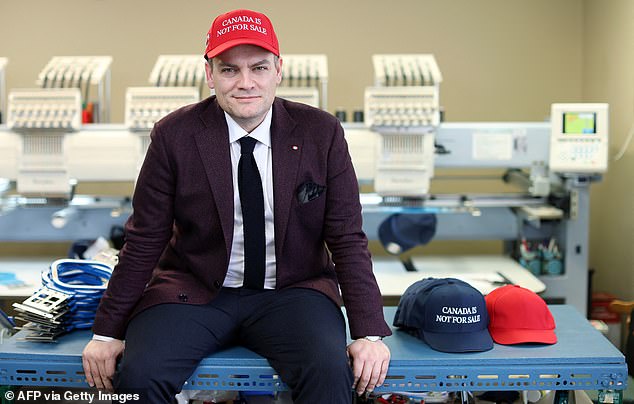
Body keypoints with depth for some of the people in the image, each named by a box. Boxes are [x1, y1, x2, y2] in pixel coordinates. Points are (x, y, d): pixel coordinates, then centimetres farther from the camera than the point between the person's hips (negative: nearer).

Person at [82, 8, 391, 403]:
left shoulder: (322, 133, -3)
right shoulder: (175, 135, -5)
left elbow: (348, 240, -2)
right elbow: (143, 241, 0)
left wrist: (370, 333, -11)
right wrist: (108, 331, -2)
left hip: (292, 292, 0)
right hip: (194, 293, 1)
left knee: (330, 371, -30)